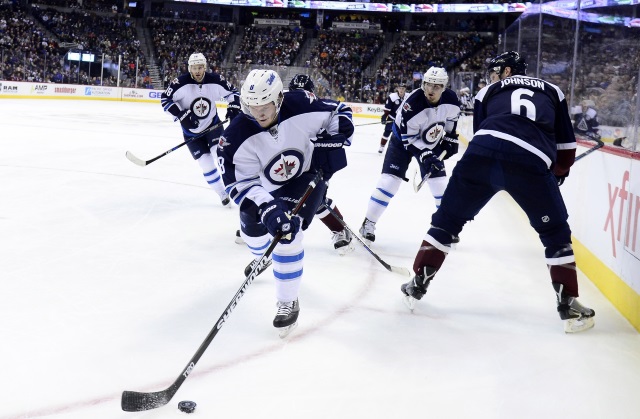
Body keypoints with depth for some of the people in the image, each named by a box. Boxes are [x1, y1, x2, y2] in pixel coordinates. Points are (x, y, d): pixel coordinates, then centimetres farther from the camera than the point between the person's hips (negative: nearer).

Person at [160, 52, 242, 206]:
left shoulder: (215, 80, -15)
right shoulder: (180, 83, -22)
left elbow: (232, 91, 0)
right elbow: (165, 99, -17)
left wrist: (233, 108, -14)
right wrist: (182, 115, -26)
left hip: (213, 124, 1)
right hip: (192, 130, -1)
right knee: (206, 164, -1)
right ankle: (223, 194, 13)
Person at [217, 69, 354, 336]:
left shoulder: (302, 105, -30)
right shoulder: (236, 137, -30)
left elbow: (340, 112, -11)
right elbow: (242, 183, -31)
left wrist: (333, 141, -24)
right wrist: (267, 209, -44)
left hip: (307, 175, -3)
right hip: (267, 186, 3)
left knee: (288, 234, -20)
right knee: (252, 228, 17)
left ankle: (288, 302, -4)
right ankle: (263, 256, 57)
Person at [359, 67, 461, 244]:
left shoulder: (451, 100, -19)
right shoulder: (412, 103, -34)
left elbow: (451, 120, 5)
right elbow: (409, 138, -29)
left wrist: (450, 140, 2)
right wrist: (424, 156, -35)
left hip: (432, 143, 4)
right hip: (404, 139, -4)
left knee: (440, 182, -1)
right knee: (390, 179, -13)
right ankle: (368, 223, -4)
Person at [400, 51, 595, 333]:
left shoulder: (488, 92, 29)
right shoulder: (552, 92, 31)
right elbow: (565, 145, 27)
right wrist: (558, 175, 44)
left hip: (482, 152, 1)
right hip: (531, 163, 0)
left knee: (447, 219, 19)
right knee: (556, 234, 17)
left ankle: (417, 284, 24)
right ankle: (569, 307, 16)